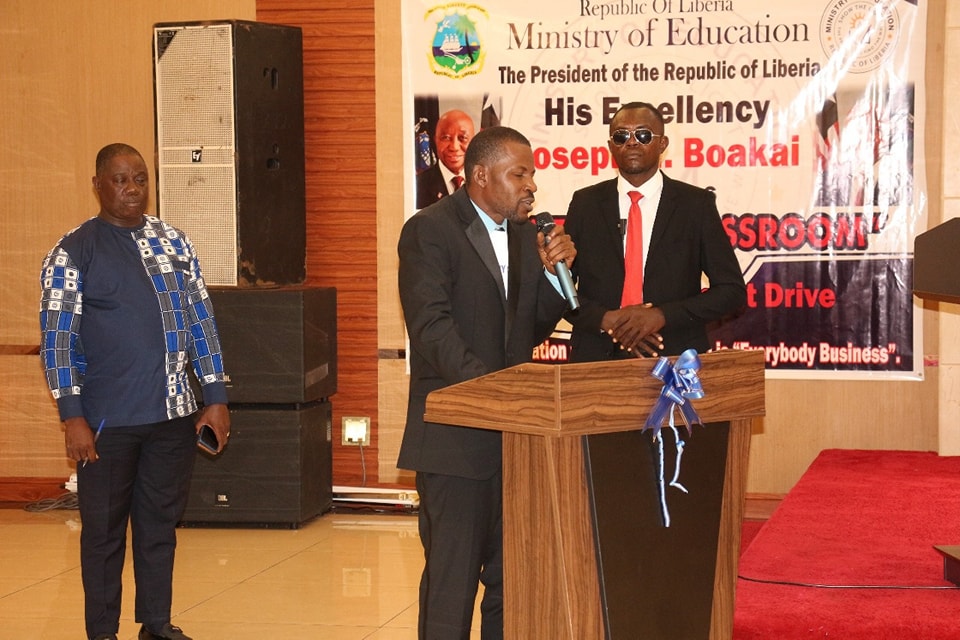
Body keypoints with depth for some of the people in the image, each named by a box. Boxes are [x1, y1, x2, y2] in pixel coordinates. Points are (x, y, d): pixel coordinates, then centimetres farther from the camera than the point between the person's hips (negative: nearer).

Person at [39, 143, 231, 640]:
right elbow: (57, 338, -6)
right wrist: (72, 416, -12)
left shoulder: (174, 243, 9)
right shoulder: (73, 252, -3)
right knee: (104, 528, 6)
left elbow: (201, 321, 12)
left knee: (161, 522, 12)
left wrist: (215, 397, 7)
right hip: (108, 420, -4)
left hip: (174, 414, 4)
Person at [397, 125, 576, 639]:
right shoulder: (430, 230, -8)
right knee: (452, 576, -3)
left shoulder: (525, 235, 13)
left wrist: (552, 272, -2)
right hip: (455, 435, -7)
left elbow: (535, 329, 15)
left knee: (510, 576, 11)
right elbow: (432, 327, -18)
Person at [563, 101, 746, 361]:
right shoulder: (585, 203, 8)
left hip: (677, 360, -2)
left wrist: (662, 316, -11)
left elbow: (732, 290, 1)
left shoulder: (697, 204, 3)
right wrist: (605, 320, -9)